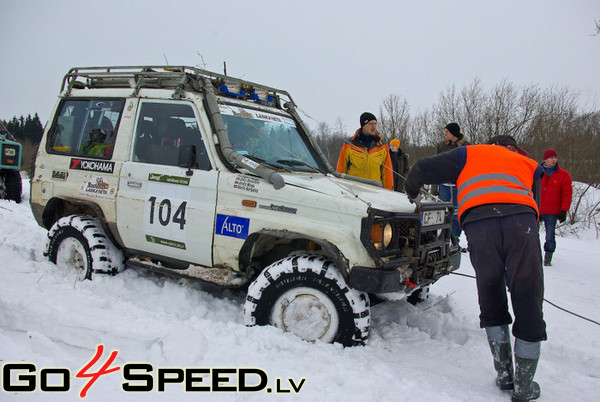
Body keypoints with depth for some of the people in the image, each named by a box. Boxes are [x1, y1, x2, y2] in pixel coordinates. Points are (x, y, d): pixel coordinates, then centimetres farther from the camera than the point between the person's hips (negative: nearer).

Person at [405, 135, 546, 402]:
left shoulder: (468, 155, 32)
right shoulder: (528, 165, 35)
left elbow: (421, 169, 26)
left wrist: (412, 194, 42)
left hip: (479, 225, 0)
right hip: (521, 223, 0)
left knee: (491, 303, 16)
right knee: (528, 303, 8)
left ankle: (504, 373, 19)